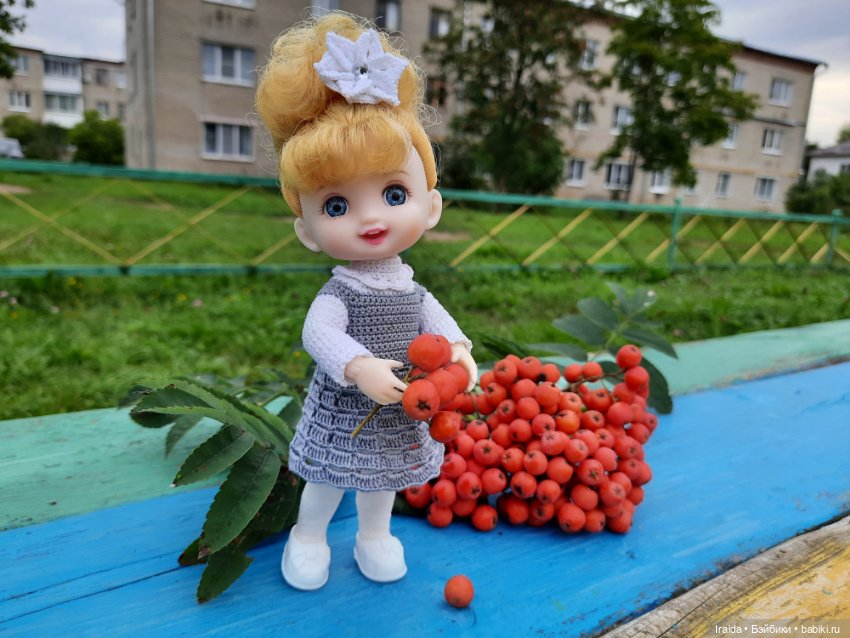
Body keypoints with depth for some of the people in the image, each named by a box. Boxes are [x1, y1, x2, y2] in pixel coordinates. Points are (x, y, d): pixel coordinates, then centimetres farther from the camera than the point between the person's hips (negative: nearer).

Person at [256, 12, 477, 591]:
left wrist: (459, 349, -24)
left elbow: (434, 318, -5)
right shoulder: (336, 295, -21)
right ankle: (309, 536, 44)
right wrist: (360, 368, -46)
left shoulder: (411, 288, -7)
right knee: (326, 479, 18)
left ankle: (375, 536, 49)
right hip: (344, 410, -4)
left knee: (379, 481, 25)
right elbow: (318, 334, -33)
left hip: (396, 413, 4)